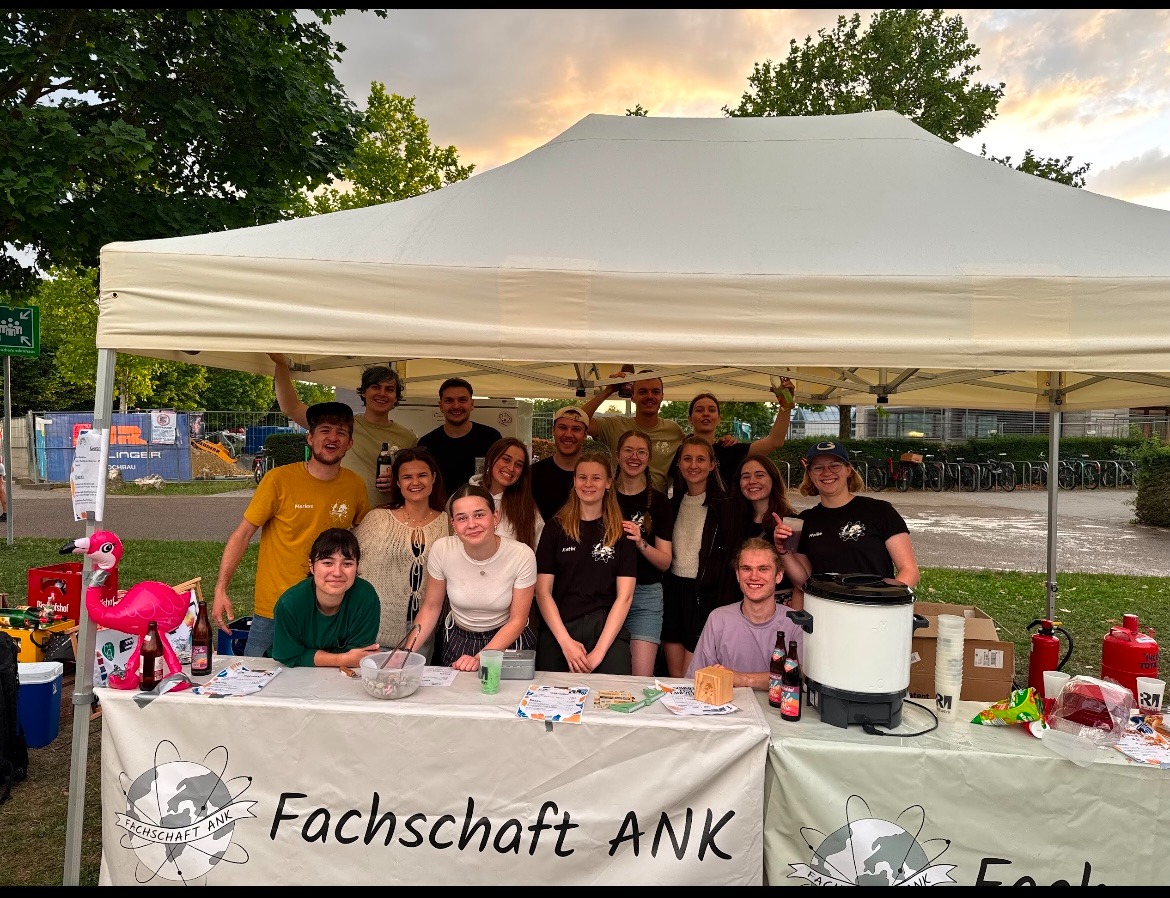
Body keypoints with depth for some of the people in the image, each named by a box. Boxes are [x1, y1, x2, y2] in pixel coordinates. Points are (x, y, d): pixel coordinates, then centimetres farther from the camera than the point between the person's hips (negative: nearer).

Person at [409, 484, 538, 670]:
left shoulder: (522, 555, -19)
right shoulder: (442, 550, -14)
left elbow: (517, 620, -11)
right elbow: (431, 608, -1)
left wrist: (479, 659, -20)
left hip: (507, 641, -1)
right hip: (458, 640, 2)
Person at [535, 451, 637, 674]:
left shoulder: (621, 531, 5)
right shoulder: (556, 527, 7)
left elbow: (624, 596, -1)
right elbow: (543, 591, 2)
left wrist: (599, 651, -11)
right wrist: (566, 642, -11)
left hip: (608, 631, -1)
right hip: (557, 630, 1)